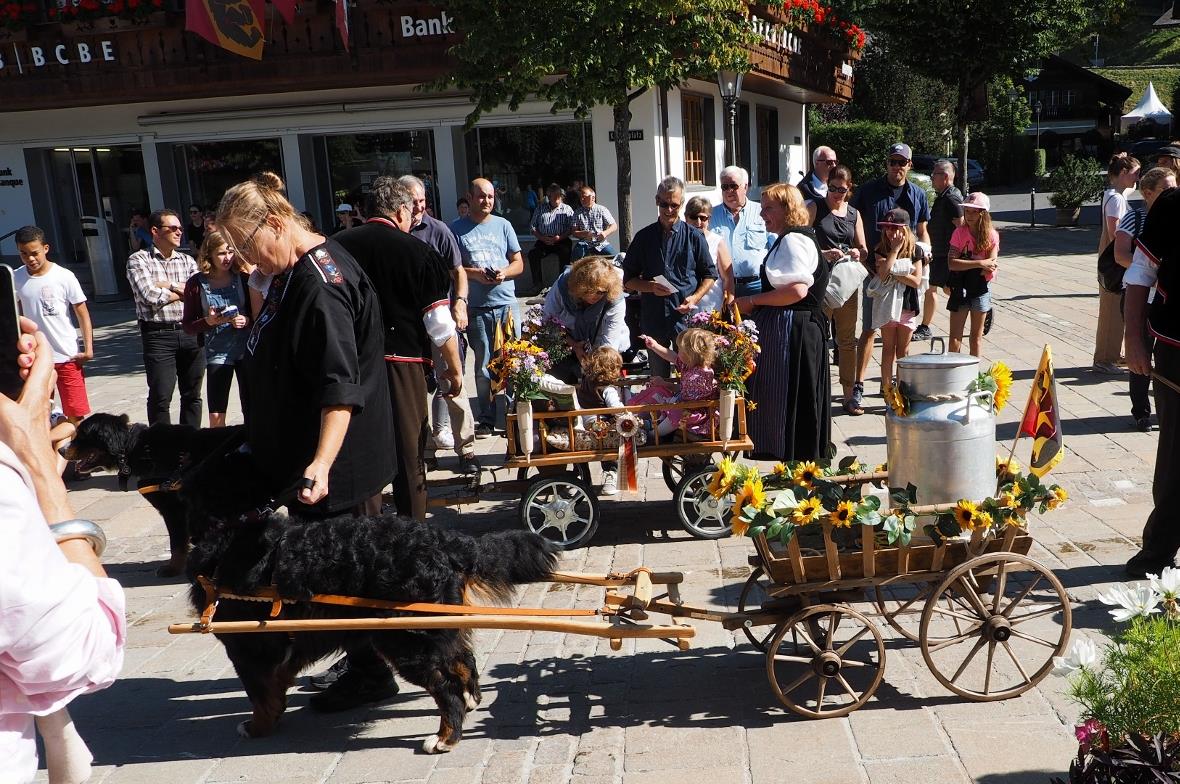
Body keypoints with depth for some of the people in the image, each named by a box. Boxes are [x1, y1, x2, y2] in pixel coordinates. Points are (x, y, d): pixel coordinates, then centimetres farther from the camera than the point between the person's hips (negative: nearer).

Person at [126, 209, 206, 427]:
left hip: (190, 332, 5)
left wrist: (169, 285, -8)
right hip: (158, 335, -5)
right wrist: (183, 291, -3)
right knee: (160, 397, -3)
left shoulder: (187, 261, 13)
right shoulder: (139, 260, -1)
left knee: (192, 394, 12)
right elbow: (150, 296, -15)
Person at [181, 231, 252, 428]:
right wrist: (208, 321, -17)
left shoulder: (243, 278, -1)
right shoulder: (197, 283, -2)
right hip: (216, 353, 0)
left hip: (246, 349, 1)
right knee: (216, 415, -3)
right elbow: (188, 325, 1)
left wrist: (246, 320, -14)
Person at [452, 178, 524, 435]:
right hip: (476, 308, -2)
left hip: (506, 303, 2)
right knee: (483, 366, 5)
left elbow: (518, 263, 11)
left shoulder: (503, 225, 11)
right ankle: (487, 420, 13)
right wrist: (475, 273, -14)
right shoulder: (457, 229, 3)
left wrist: (505, 273, -9)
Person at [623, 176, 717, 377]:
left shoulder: (694, 237, 4)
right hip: (653, 318, 2)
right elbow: (628, 279, 10)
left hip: (686, 317, -1)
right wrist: (650, 287, -10)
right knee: (658, 378, 10)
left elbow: (709, 274, 9)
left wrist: (695, 298, -9)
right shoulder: (644, 237, 7)